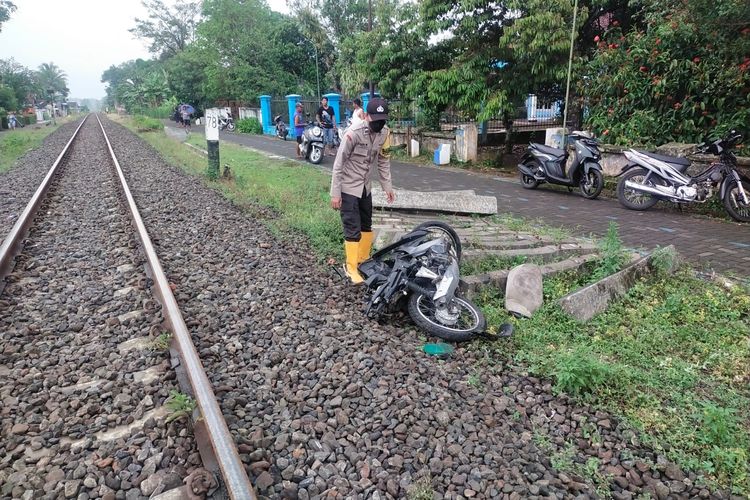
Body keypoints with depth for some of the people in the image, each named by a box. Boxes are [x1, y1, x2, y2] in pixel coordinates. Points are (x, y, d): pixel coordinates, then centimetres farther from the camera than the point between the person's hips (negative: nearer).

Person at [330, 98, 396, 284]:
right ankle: (351, 267, 6)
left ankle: (363, 260, 33)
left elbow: (383, 161, 8)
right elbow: (339, 164, -19)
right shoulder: (353, 133, -23)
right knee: (353, 228, -6)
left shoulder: (384, 132, -4)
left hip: (365, 186, 7)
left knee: (366, 225, 16)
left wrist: (387, 187, 7)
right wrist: (335, 193, -19)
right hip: (349, 187, -7)